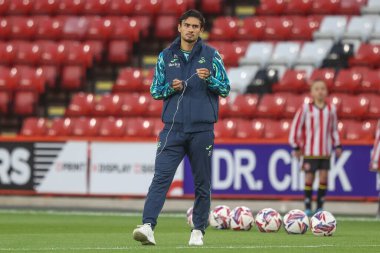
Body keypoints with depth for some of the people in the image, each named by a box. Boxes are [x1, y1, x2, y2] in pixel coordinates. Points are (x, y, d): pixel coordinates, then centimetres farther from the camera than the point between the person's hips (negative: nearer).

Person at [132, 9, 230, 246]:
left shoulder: (211, 55, 4)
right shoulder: (166, 56, 8)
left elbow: (225, 89, 3)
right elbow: (155, 91, 12)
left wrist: (209, 79, -15)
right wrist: (170, 88, -8)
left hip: (202, 129, 0)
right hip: (173, 128, 1)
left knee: (202, 183, 6)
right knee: (161, 177, -12)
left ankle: (198, 231, 17)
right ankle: (148, 226, -22)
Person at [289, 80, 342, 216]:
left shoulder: (331, 109, 4)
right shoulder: (306, 108, -7)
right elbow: (295, 126, -3)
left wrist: (337, 145, 11)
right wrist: (295, 146, -3)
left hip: (325, 151, 3)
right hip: (309, 150, -3)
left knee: (324, 177, 0)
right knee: (309, 178, -1)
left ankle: (320, 207, 10)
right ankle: (307, 207, 7)